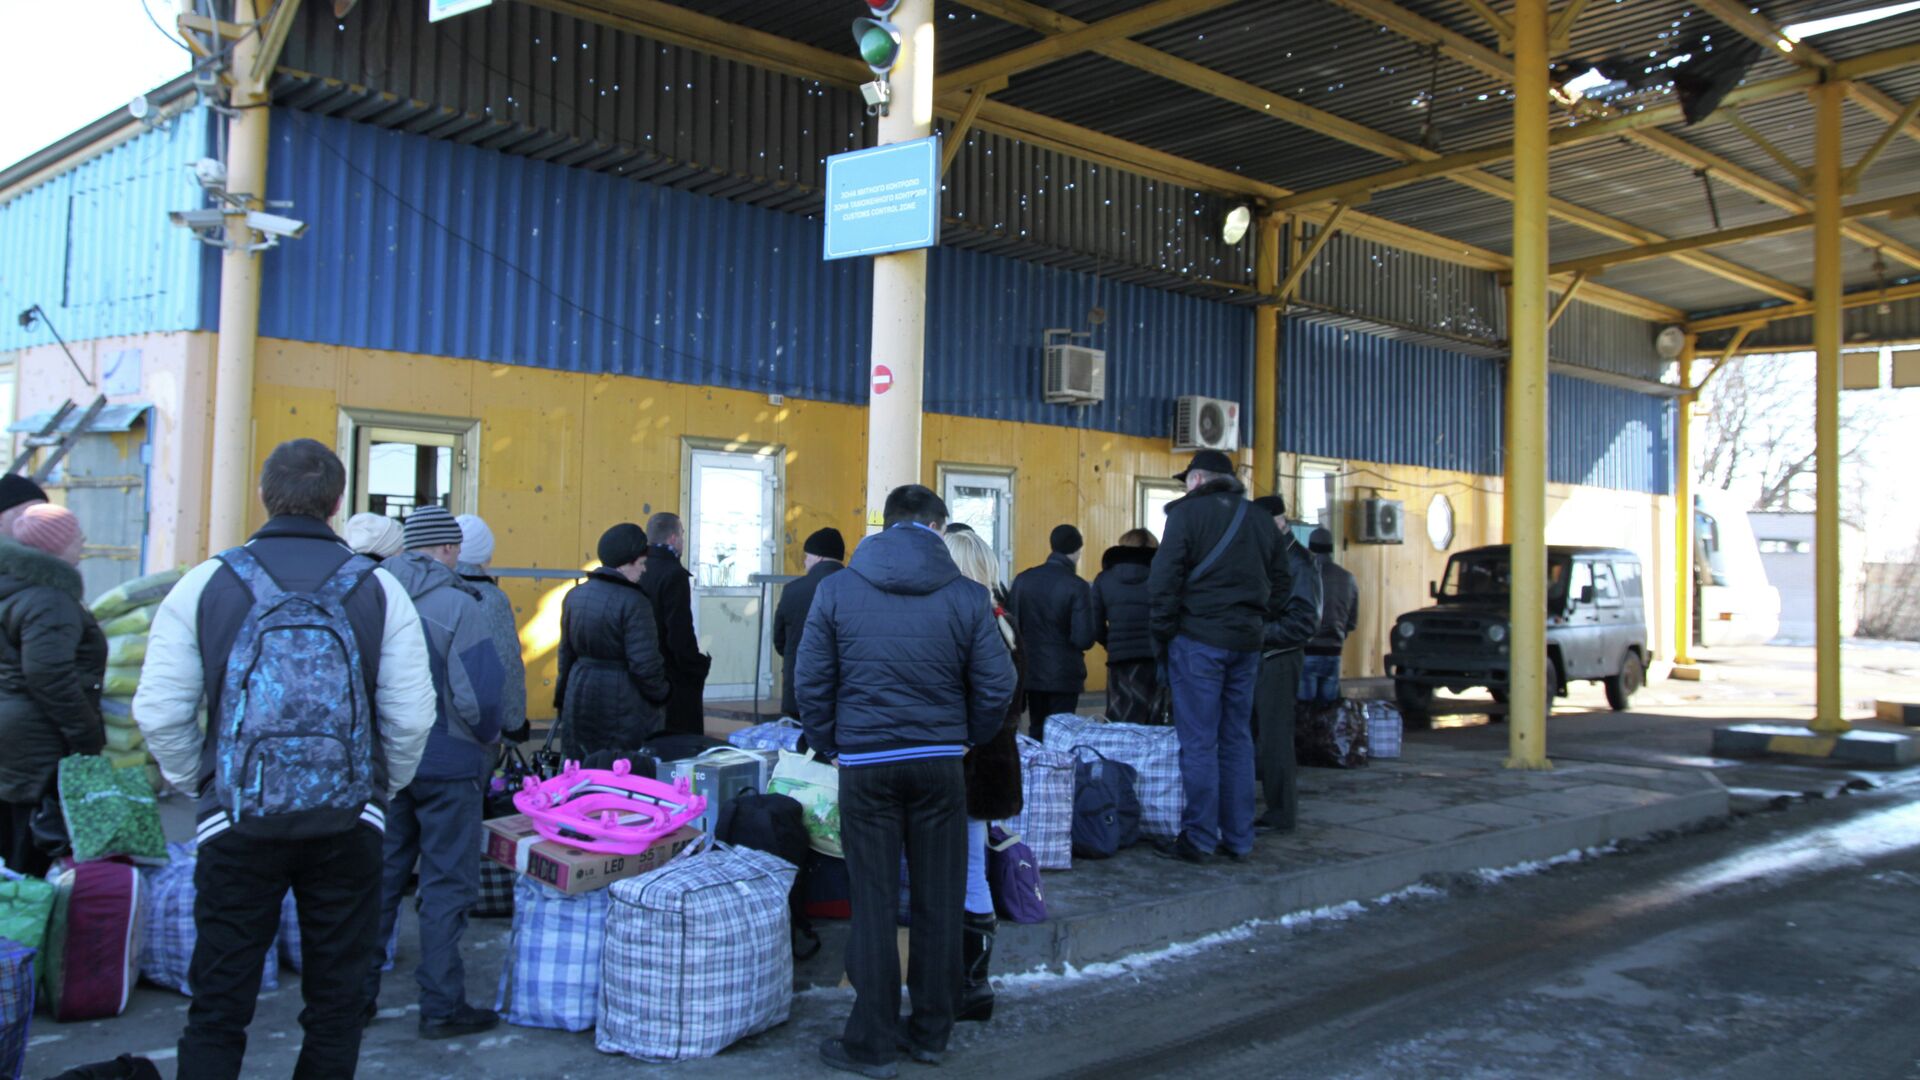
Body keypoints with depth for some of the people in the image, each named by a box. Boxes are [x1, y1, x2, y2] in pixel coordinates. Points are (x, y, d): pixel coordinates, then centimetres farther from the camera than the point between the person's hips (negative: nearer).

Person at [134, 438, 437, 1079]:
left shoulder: (204, 583, -1)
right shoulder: (379, 588, -1)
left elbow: (158, 712, -1)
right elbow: (412, 716, -3)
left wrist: (198, 785, 14)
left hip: (237, 826, 0)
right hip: (348, 827, 1)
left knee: (218, 1006, 11)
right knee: (336, 1002, 13)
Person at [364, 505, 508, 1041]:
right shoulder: (458, 605, -15)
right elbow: (479, 694, -18)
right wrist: (488, 740, 1)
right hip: (447, 763, -5)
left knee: (379, 876, 15)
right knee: (446, 883, 3)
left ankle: (357, 993, 23)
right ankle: (441, 1006, 8)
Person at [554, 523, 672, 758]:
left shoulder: (575, 596, 5)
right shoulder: (634, 602, -16)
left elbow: (566, 653, 13)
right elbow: (644, 664, -18)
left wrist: (562, 698, 23)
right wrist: (662, 694, -2)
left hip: (580, 697, 7)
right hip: (623, 705, -7)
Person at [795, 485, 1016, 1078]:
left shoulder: (837, 590, -2)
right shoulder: (967, 596, -2)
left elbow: (810, 682, 0)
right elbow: (997, 686, 0)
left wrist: (829, 744, 13)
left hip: (865, 764, 0)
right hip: (940, 763, 1)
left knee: (874, 906, 6)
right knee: (939, 904, 11)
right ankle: (931, 1032, 22)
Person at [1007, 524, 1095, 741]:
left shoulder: (1023, 579, -1)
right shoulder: (1077, 587, -15)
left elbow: (1011, 625, 5)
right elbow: (1084, 640, -18)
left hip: (1030, 671, 4)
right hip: (1064, 674, -4)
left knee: (1036, 731, 16)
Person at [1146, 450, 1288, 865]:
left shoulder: (1189, 512, -5)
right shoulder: (1257, 518, 13)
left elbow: (1163, 578, -11)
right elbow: (1281, 580, 17)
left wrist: (1163, 632, -3)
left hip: (1199, 639, -6)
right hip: (1247, 642, 6)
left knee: (1199, 742, -2)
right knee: (1237, 740, 12)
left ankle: (1199, 838, 0)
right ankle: (1238, 838, 15)